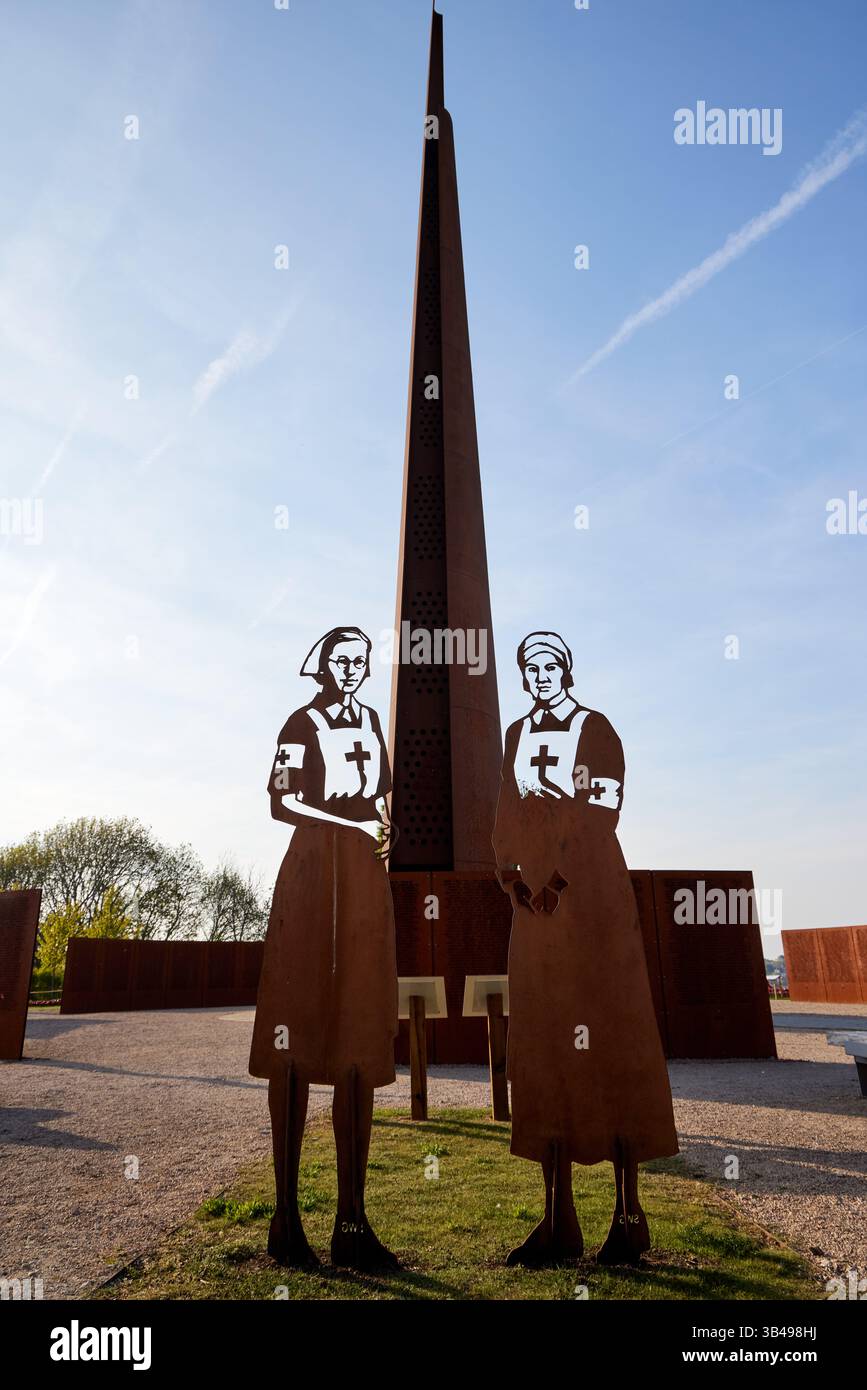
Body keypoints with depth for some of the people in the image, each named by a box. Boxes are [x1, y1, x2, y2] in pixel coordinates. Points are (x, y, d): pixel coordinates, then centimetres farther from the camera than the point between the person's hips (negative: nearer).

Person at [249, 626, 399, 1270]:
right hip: (315, 872, -6)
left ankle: (352, 1221, 8)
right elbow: (282, 800, -6)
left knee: (363, 1037, 2)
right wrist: (356, 825, -7)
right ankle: (287, 1216, 5)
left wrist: (385, 829, 7)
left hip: (367, 880, 6)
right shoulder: (303, 723, 2)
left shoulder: (370, 721, 19)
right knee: (300, 1034, -4)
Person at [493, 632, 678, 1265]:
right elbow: (506, 814, 13)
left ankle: (629, 1212, 7)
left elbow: (602, 813, -7)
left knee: (606, 1037, -3)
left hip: (592, 896, -5)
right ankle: (558, 1219, 10)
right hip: (533, 901, 5)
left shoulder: (596, 729, 2)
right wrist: (511, 871, -2)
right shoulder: (517, 734, 16)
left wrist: (560, 879, -13)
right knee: (544, 1045, 3)